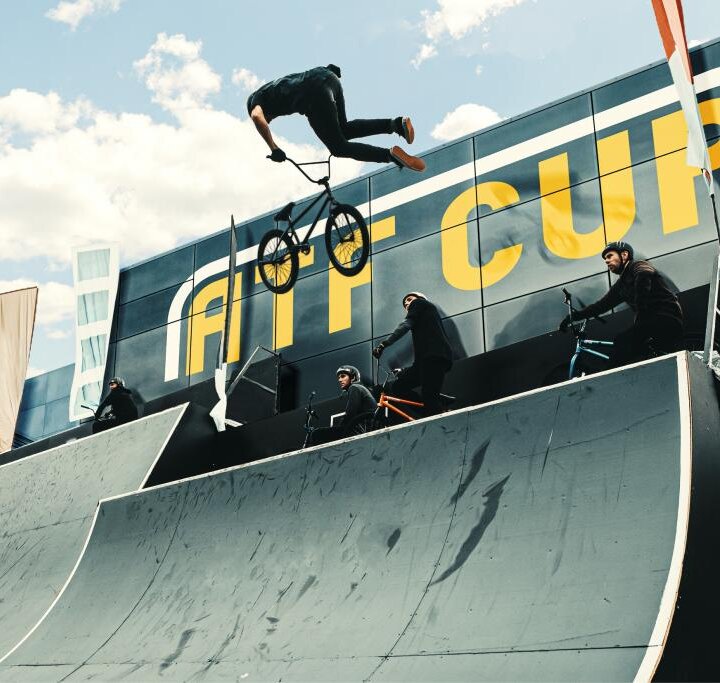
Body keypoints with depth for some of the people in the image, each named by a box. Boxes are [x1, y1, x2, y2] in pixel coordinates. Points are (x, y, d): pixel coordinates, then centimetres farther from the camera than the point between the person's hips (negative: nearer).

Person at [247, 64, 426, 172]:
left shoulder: (254, 100, 20)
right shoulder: (272, 88, 40)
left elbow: (257, 117, -7)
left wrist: (274, 149, -1)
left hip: (316, 92, -8)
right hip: (329, 76, 8)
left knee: (339, 147, -1)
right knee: (344, 130, 26)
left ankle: (391, 154, -21)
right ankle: (396, 124, 8)